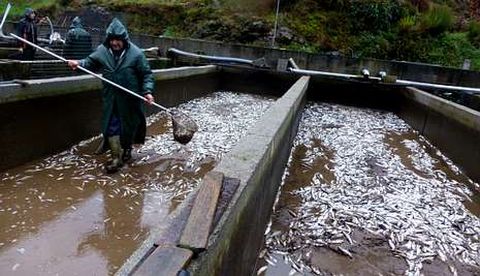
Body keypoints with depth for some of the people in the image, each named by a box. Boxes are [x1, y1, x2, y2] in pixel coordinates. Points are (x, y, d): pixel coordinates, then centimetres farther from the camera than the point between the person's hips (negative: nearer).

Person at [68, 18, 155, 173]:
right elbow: (90, 63, 11)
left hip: (130, 98, -2)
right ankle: (116, 157, 11)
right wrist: (79, 63, -10)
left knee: (129, 125, 15)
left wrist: (147, 91, -20)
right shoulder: (102, 51, -3)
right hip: (111, 98, 2)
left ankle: (127, 149, 41)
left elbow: (147, 74, -8)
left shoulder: (136, 53, -13)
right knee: (111, 126, 0)